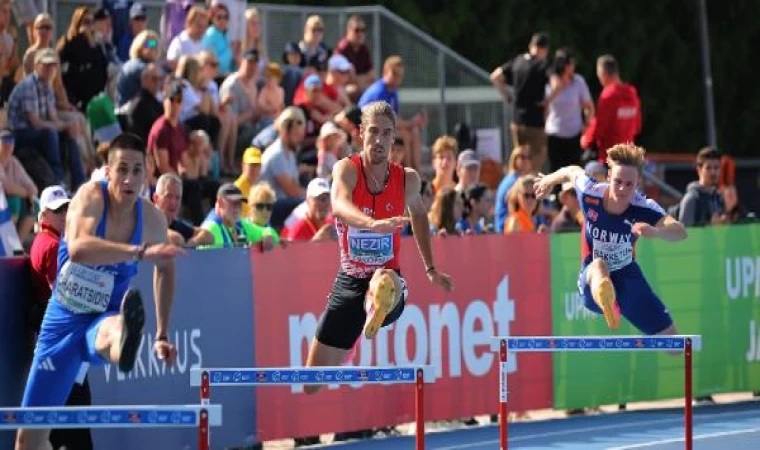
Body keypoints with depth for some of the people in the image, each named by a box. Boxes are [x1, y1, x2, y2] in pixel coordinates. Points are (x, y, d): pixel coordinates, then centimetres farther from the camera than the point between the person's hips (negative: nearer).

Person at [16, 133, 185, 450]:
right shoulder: (91, 197, -17)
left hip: (103, 318, -1)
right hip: (63, 322, 1)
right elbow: (78, 248, -39)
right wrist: (140, 252, -51)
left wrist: (162, 335, 16)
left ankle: (123, 341, -82)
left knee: (110, 331, -43)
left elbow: (164, 269, 15)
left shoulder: (152, 219, -8)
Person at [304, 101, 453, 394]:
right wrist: (373, 223, -55)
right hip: (349, 281, 1)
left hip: (388, 286, -1)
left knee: (386, 282, -43)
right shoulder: (347, 169, -9)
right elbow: (340, 206, -34)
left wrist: (430, 269, 26)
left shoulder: (408, 179, -2)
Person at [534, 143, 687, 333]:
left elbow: (680, 232, -42)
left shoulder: (643, 207, -25)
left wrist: (655, 231, -64)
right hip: (592, 282, -2)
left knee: (670, 336, 2)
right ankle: (604, 298, -79)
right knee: (599, 266, -40)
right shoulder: (590, 193, -20)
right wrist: (549, 180, 26)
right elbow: (573, 171, 5)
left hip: (628, 278, 2)